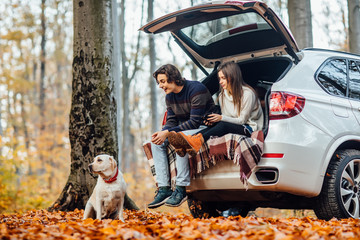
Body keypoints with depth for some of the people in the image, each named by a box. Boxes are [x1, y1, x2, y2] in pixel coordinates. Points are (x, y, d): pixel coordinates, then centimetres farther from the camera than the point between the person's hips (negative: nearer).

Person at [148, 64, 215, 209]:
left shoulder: (196, 89, -19)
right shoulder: (169, 96, 6)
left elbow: (195, 121, -24)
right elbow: (171, 121, 7)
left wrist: (168, 132, -28)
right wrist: (162, 132, -17)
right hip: (185, 130, 8)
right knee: (156, 142, -10)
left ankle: (181, 189, -31)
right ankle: (163, 189, -16)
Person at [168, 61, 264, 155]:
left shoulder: (247, 94, -11)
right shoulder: (222, 95, 11)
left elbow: (242, 120, -10)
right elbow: (225, 118, 13)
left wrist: (221, 118, -21)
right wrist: (213, 120, -9)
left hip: (250, 128, -5)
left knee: (222, 126, -34)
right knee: (215, 125, -27)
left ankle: (197, 141, -60)